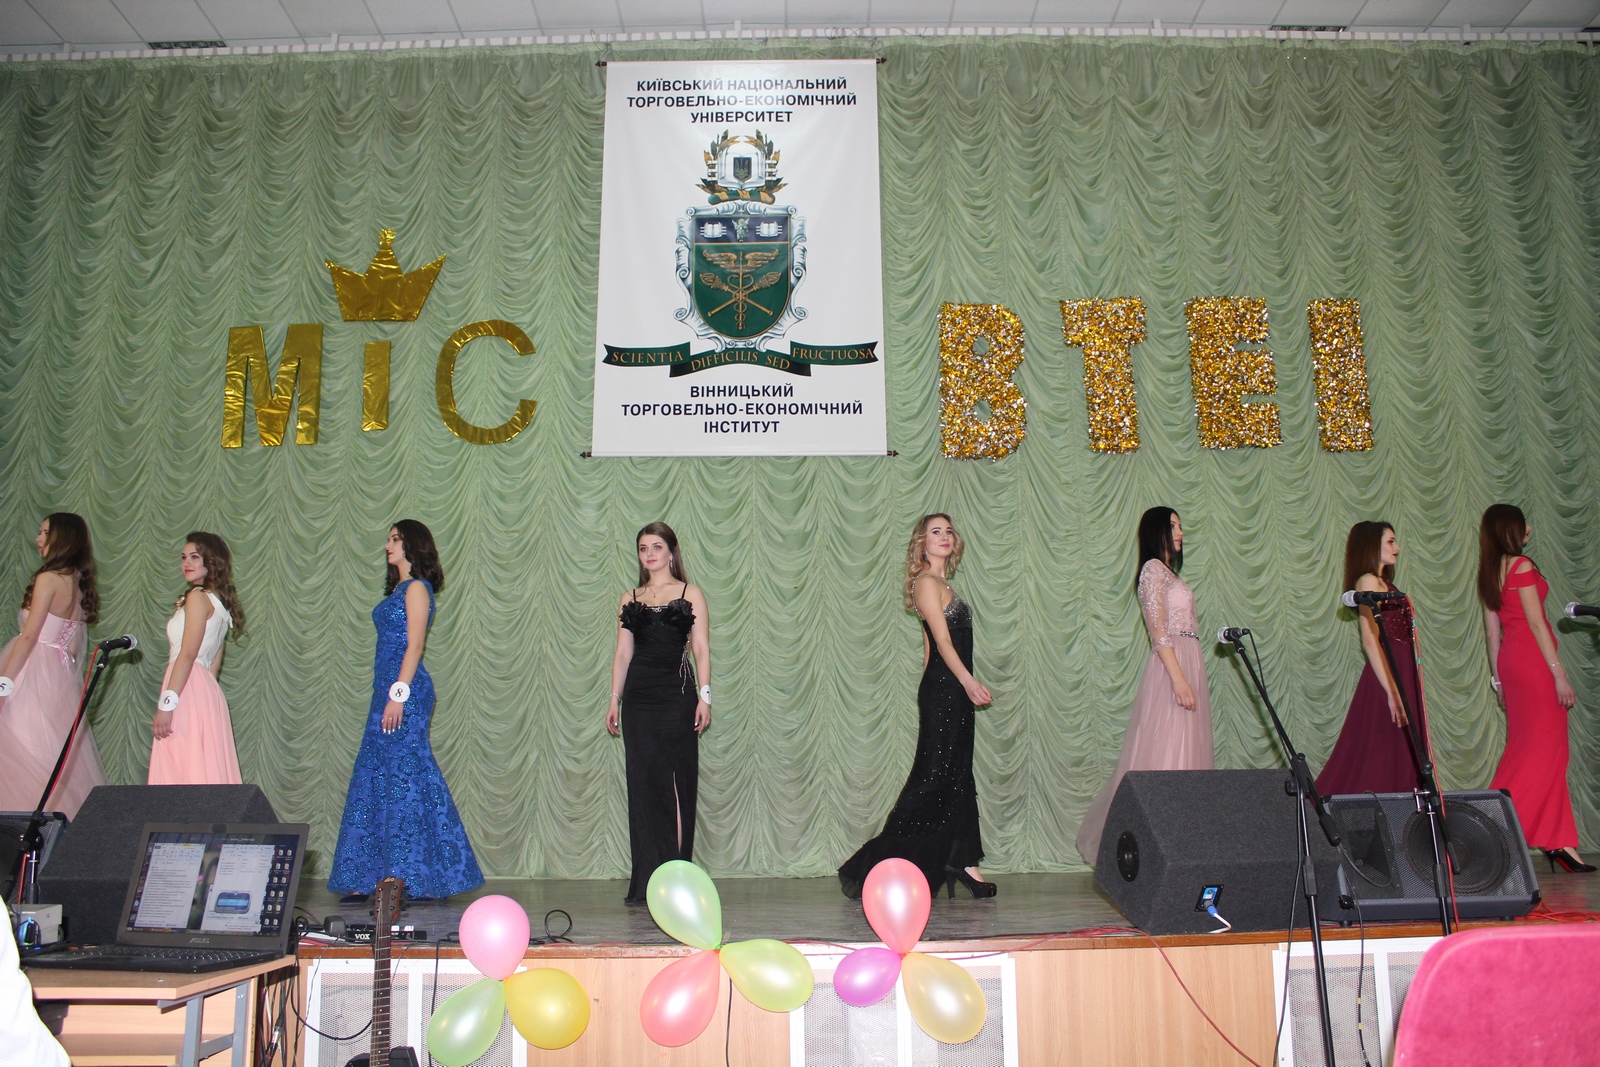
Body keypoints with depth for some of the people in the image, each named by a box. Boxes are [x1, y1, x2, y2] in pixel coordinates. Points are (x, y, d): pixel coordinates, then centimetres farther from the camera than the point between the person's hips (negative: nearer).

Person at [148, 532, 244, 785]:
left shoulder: (197, 596, -7)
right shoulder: (218, 601, 19)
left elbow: (187, 654, -15)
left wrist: (166, 704, -17)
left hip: (188, 691, -9)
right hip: (207, 691, 9)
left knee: (181, 771, -8)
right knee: (205, 772, 7)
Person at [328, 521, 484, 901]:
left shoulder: (416, 588, -7)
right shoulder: (398, 588, 20)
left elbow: (414, 646, -15)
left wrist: (398, 695, -20)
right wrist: (388, 694, 15)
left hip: (406, 690, -10)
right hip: (388, 689, 10)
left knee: (404, 774, -8)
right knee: (375, 776, 9)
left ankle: (419, 880, -3)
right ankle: (369, 880, 14)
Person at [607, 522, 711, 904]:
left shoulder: (690, 595, 7)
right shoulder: (630, 600, 15)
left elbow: (701, 649, 2)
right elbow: (623, 653, 14)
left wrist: (704, 696, -7)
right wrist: (614, 699, 7)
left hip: (676, 694, -3)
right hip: (639, 697, 3)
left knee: (677, 783, -4)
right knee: (642, 782, 2)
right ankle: (645, 882, 8)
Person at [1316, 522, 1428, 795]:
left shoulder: (1383, 582, 18)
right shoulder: (1368, 581, -9)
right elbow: (1370, 640, -18)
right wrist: (1392, 691, -23)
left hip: (1400, 675, 10)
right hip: (1386, 677, -10)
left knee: (1399, 759, 10)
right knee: (1381, 759, -8)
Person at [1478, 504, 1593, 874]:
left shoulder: (1490, 572, 14)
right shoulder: (1522, 566, -10)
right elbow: (1536, 623, -14)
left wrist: (1499, 677, 16)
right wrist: (1559, 674, -13)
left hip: (1511, 660, 9)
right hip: (1533, 659, -8)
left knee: (1527, 749, 8)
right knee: (1544, 747, -5)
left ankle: (1559, 842, 12)